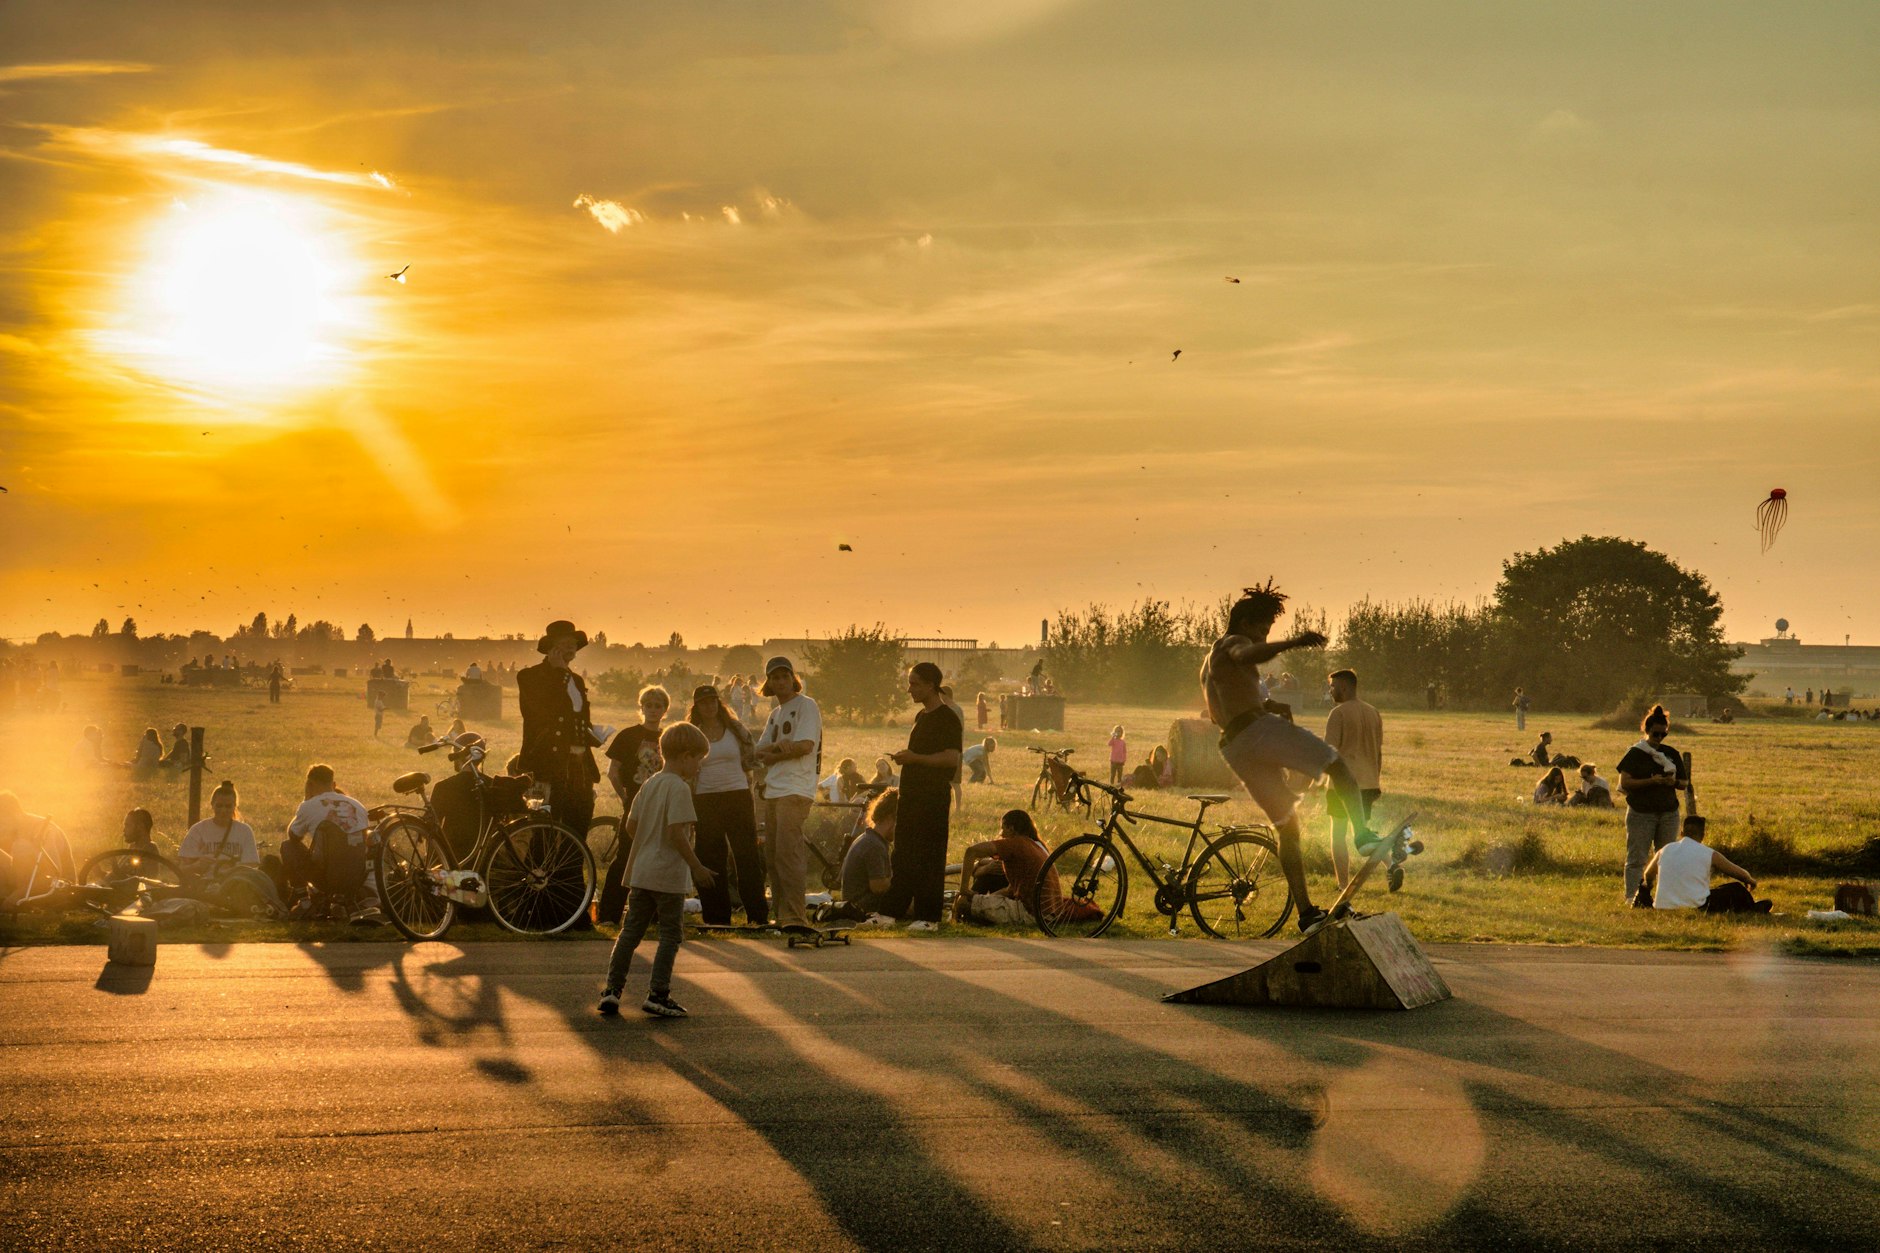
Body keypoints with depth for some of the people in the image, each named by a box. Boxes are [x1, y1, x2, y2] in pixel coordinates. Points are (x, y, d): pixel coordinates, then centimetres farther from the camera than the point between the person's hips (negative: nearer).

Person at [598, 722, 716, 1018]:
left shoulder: (648, 785, 11)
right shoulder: (679, 788, -14)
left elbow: (630, 827, 13)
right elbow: (677, 834, -21)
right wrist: (697, 867, -15)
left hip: (640, 871, 8)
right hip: (669, 875, -8)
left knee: (631, 930, 12)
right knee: (671, 934, 2)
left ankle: (612, 988, 9)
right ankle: (658, 994, 0)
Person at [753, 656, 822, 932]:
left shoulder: (806, 706, -2)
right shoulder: (775, 714, 23)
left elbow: (805, 745, -14)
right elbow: (760, 751, 13)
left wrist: (772, 754, -2)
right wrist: (780, 746, -8)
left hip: (795, 789, -9)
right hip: (773, 791, 9)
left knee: (788, 852, -17)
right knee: (772, 854, 10)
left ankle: (795, 916, -20)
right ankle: (780, 913, 16)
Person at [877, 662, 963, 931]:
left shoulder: (947, 718, -10)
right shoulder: (921, 717, 18)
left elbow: (952, 758, -19)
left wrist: (915, 758, -18)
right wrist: (906, 758, 10)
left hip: (934, 797, -9)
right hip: (912, 794, 9)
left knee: (929, 859, -7)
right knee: (903, 857, 8)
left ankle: (929, 917, -4)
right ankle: (891, 911, 10)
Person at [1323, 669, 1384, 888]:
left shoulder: (1338, 713, -11)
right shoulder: (1374, 713, 11)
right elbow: (1378, 752, 15)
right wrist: (1376, 783, 22)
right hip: (1368, 783, 6)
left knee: (1338, 834, 4)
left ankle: (1343, 884, 1)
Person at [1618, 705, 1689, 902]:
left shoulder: (1671, 754, 12)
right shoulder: (1635, 753, -1)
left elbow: (1684, 783, 15)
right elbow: (1625, 782, -10)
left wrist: (1674, 782, -9)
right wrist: (1651, 781, -20)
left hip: (1668, 813, 4)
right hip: (1641, 813, -4)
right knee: (1637, 858, -4)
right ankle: (1631, 897, -1)